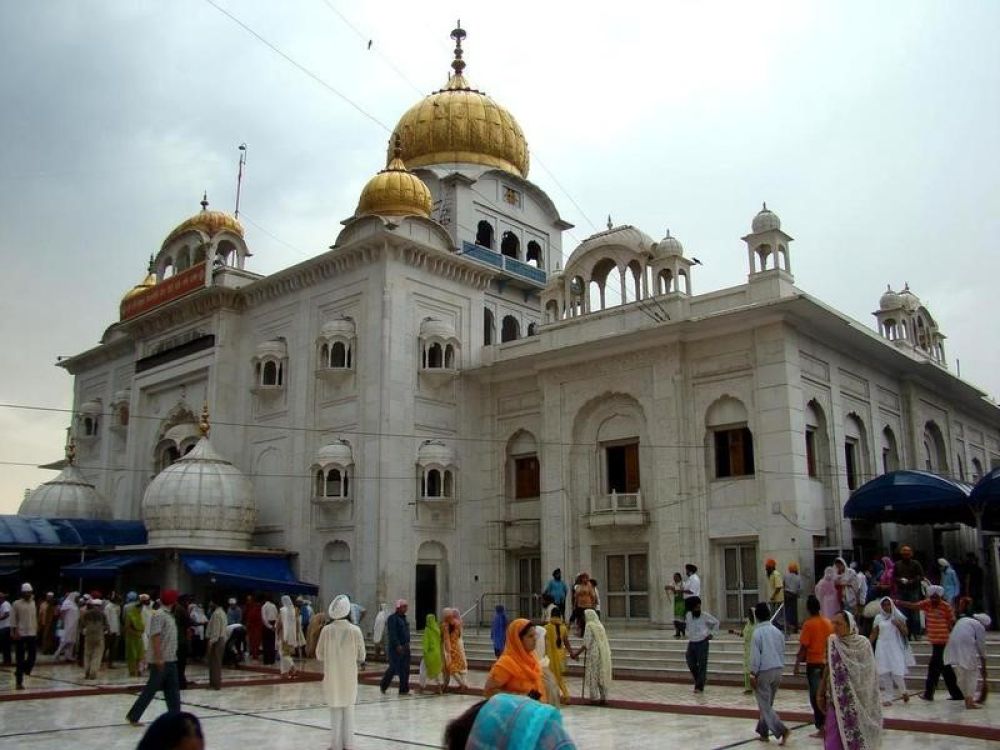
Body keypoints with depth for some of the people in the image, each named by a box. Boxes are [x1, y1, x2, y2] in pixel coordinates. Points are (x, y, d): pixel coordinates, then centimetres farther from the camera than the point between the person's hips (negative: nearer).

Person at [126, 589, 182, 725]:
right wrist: (158, 658, -25)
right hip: (160, 661, -9)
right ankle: (133, 716, 10)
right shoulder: (159, 615, -15)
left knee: (173, 691, 8)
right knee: (151, 689, -1)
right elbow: (155, 637, -21)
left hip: (170, 660, 9)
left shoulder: (170, 615, 14)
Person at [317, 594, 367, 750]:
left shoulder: (326, 630, -12)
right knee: (349, 709, 13)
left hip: (332, 676, 0)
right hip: (349, 675, 0)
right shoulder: (355, 630, -13)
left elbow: (319, 655, -2)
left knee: (335, 709, 11)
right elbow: (361, 655, -3)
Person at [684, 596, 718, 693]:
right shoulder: (688, 615, 2)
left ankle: (699, 687, 4)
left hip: (702, 643, -4)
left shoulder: (705, 616, -9)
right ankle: (698, 680, 27)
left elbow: (716, 622, 6)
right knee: (691, 663, 4)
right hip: (691, 643, 4)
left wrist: (711, 633, 2)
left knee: (702, 666, -2)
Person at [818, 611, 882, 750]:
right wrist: (822, 694, 7)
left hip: (859, 700, -1)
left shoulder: (863, 643, -8)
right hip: (837, 700, 1)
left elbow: (871, 673, 0)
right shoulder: (831, 643, -4)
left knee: (859, 737, 8)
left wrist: (872, 700, 1)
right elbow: (827, 670, 5)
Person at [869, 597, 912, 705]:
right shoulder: (878, 618, 5)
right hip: (882, 647, 1)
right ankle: (887, 697, 6)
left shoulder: (898, 617, 3)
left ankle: (904, 691, 19)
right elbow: (874, 634, 8)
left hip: (895, 647, -1)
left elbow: (906, 633, 4)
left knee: (898, 671, -9)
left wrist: (899, 625, -14)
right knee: (884, 673, -2)